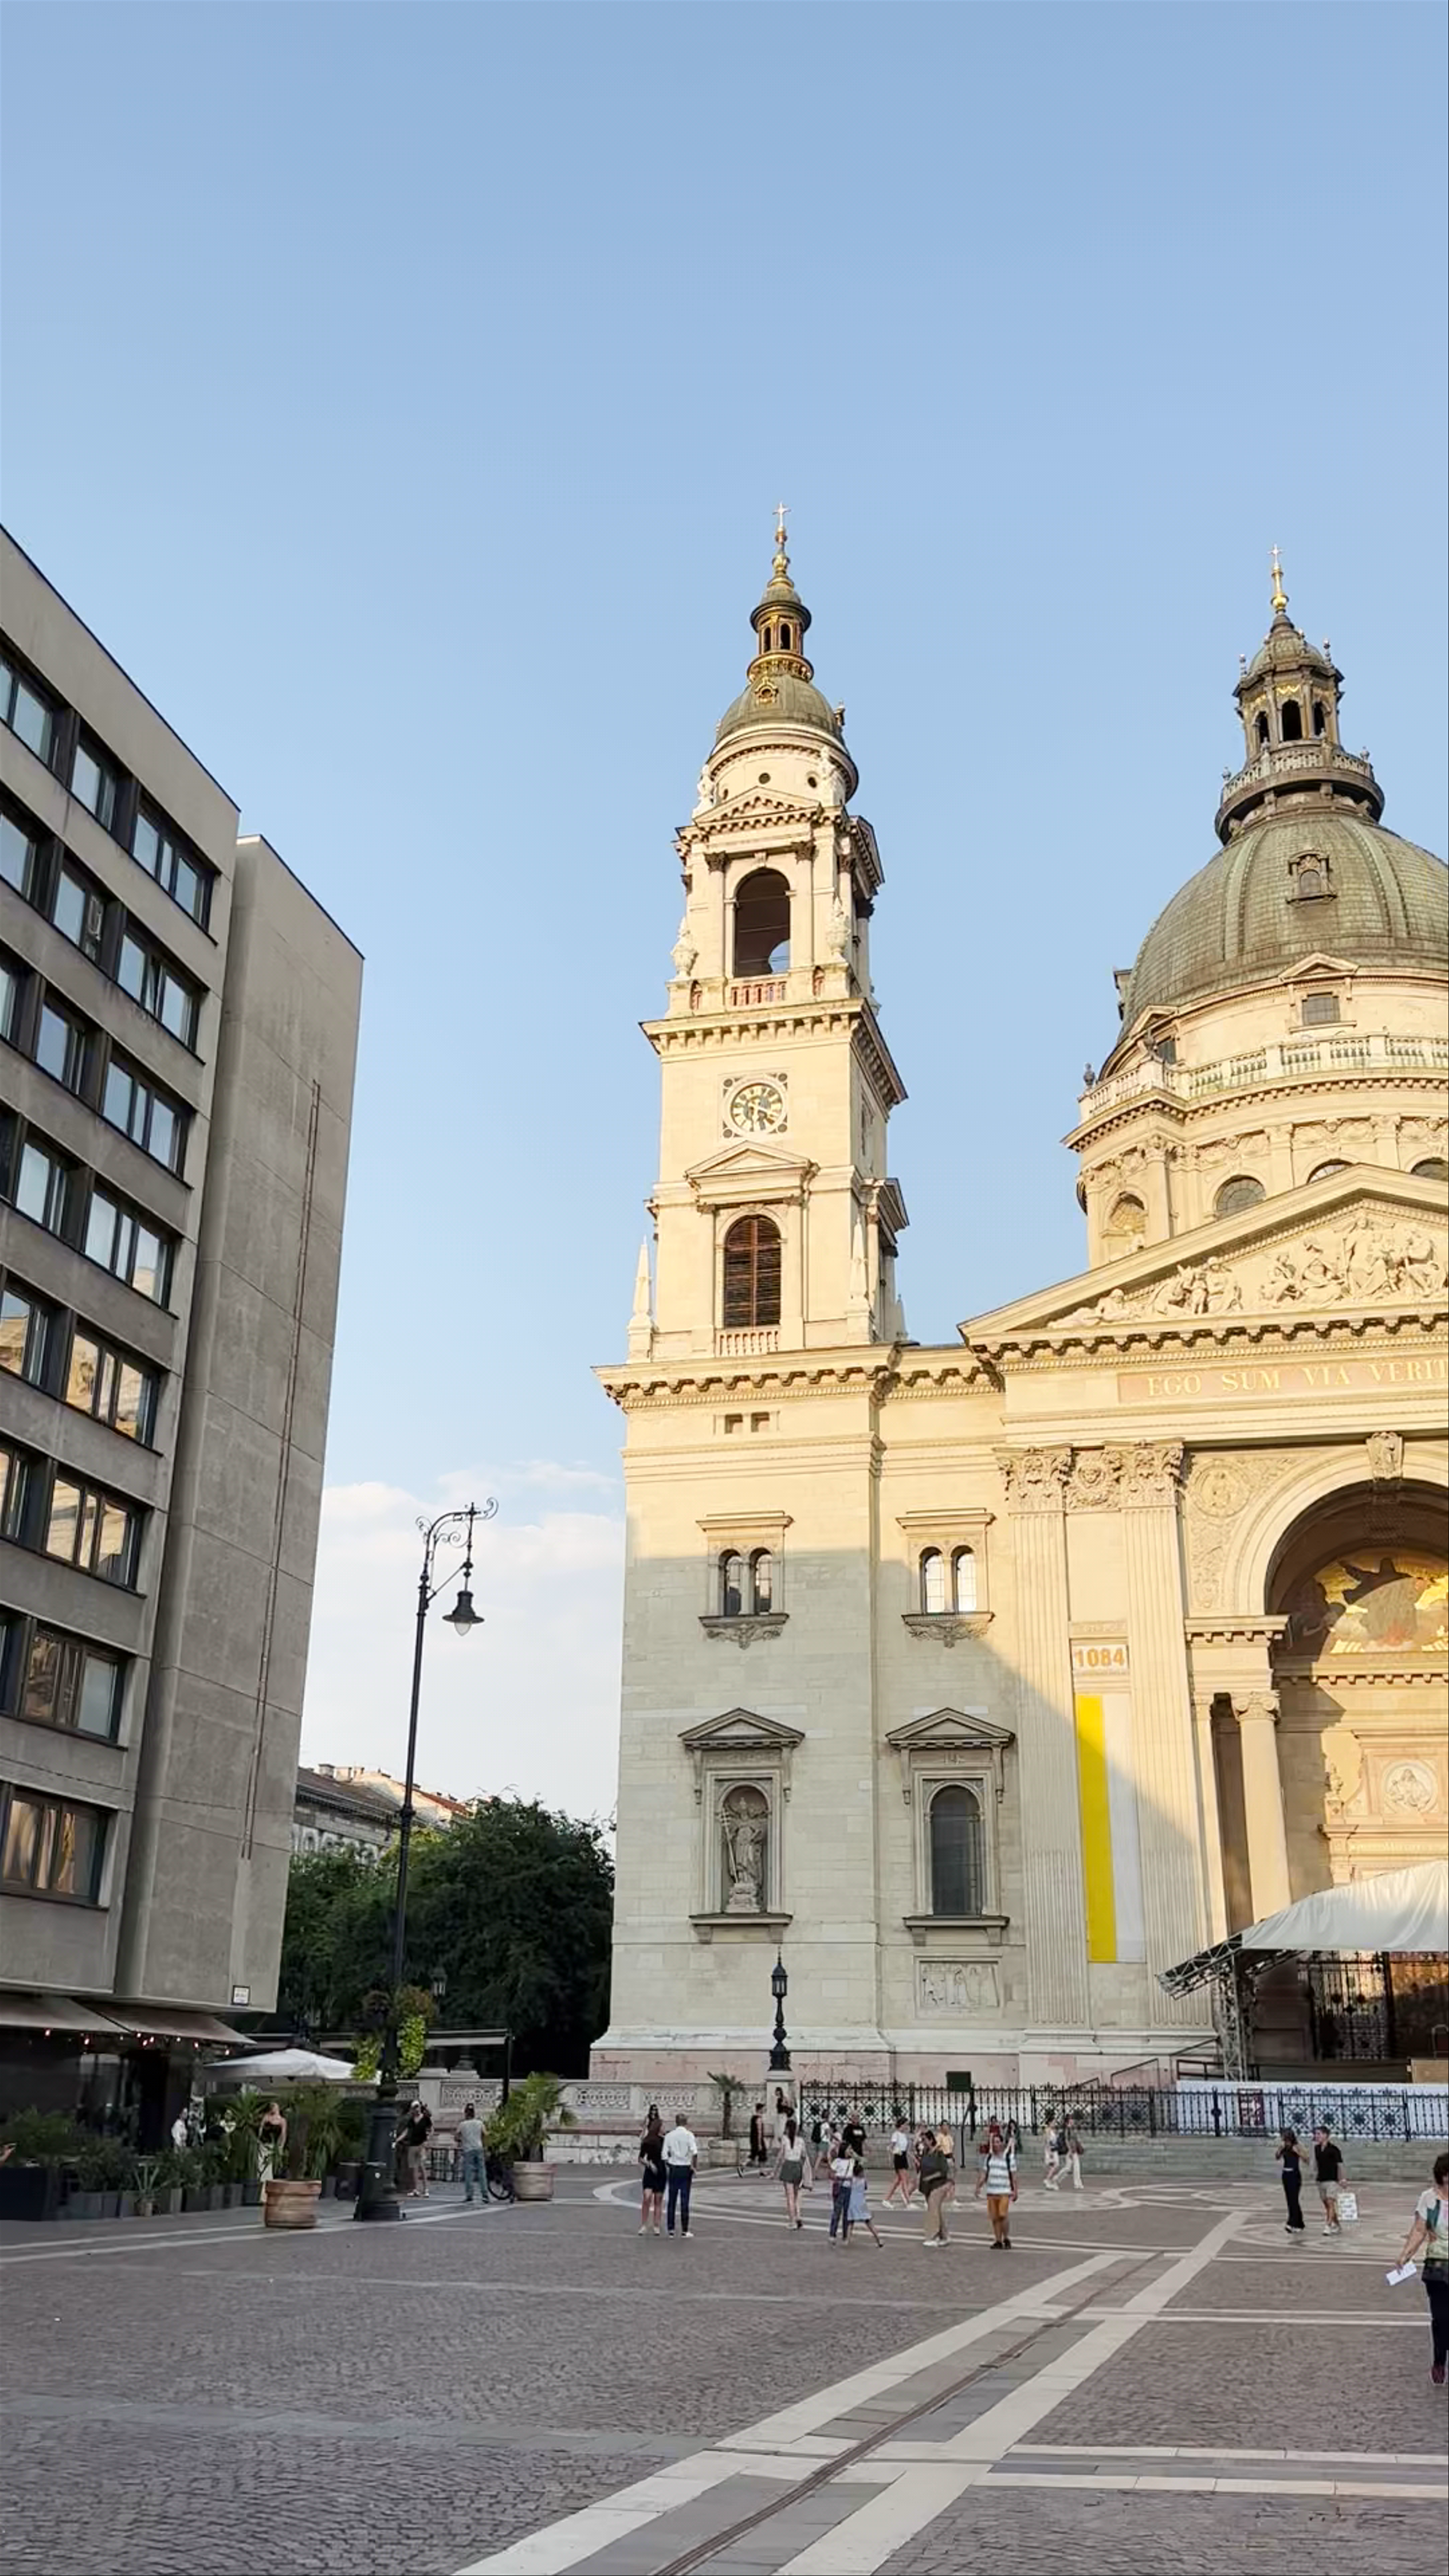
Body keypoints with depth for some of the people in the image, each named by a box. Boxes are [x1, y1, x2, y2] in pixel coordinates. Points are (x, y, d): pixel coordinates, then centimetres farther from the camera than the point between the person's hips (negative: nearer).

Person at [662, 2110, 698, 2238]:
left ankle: (670, 2229, 11)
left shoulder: (669, 2136, 0)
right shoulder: (689, 2135, -7)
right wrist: (694, 2167, -6)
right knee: (685, 2201, 3)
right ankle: (684, 2230, 5)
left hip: (673, 2169, 2)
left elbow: (665, 2156, -1)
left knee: (672, 2200, 9)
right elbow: (695, 2153, -18)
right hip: (686, 2169, -2)